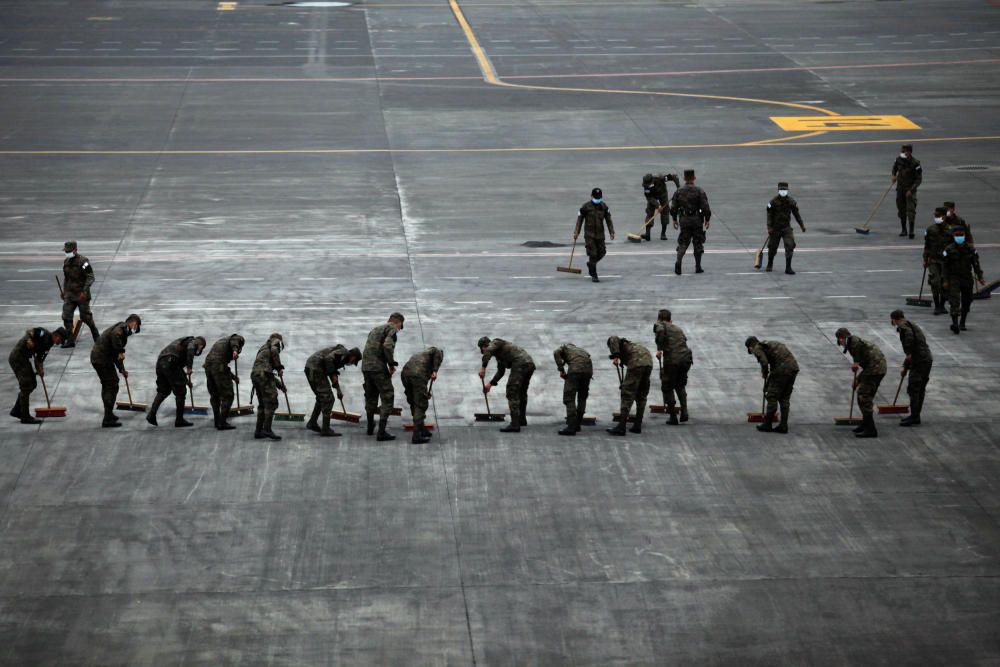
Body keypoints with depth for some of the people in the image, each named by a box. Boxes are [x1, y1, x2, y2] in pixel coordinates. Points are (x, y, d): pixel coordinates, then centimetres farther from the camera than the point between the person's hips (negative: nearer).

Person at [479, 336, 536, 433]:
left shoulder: (495, 342, 4)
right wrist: (490, 384, 30)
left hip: (520, 364, -10)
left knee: (512, 392, -11)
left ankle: (515, 424, -19)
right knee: (522, 392, 25)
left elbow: (488, 351, -19)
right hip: (530, 364, 10)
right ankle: (522, 419, 40)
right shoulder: (498, 354, 31)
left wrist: (483, 368, -22)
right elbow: (501, 371, 37)